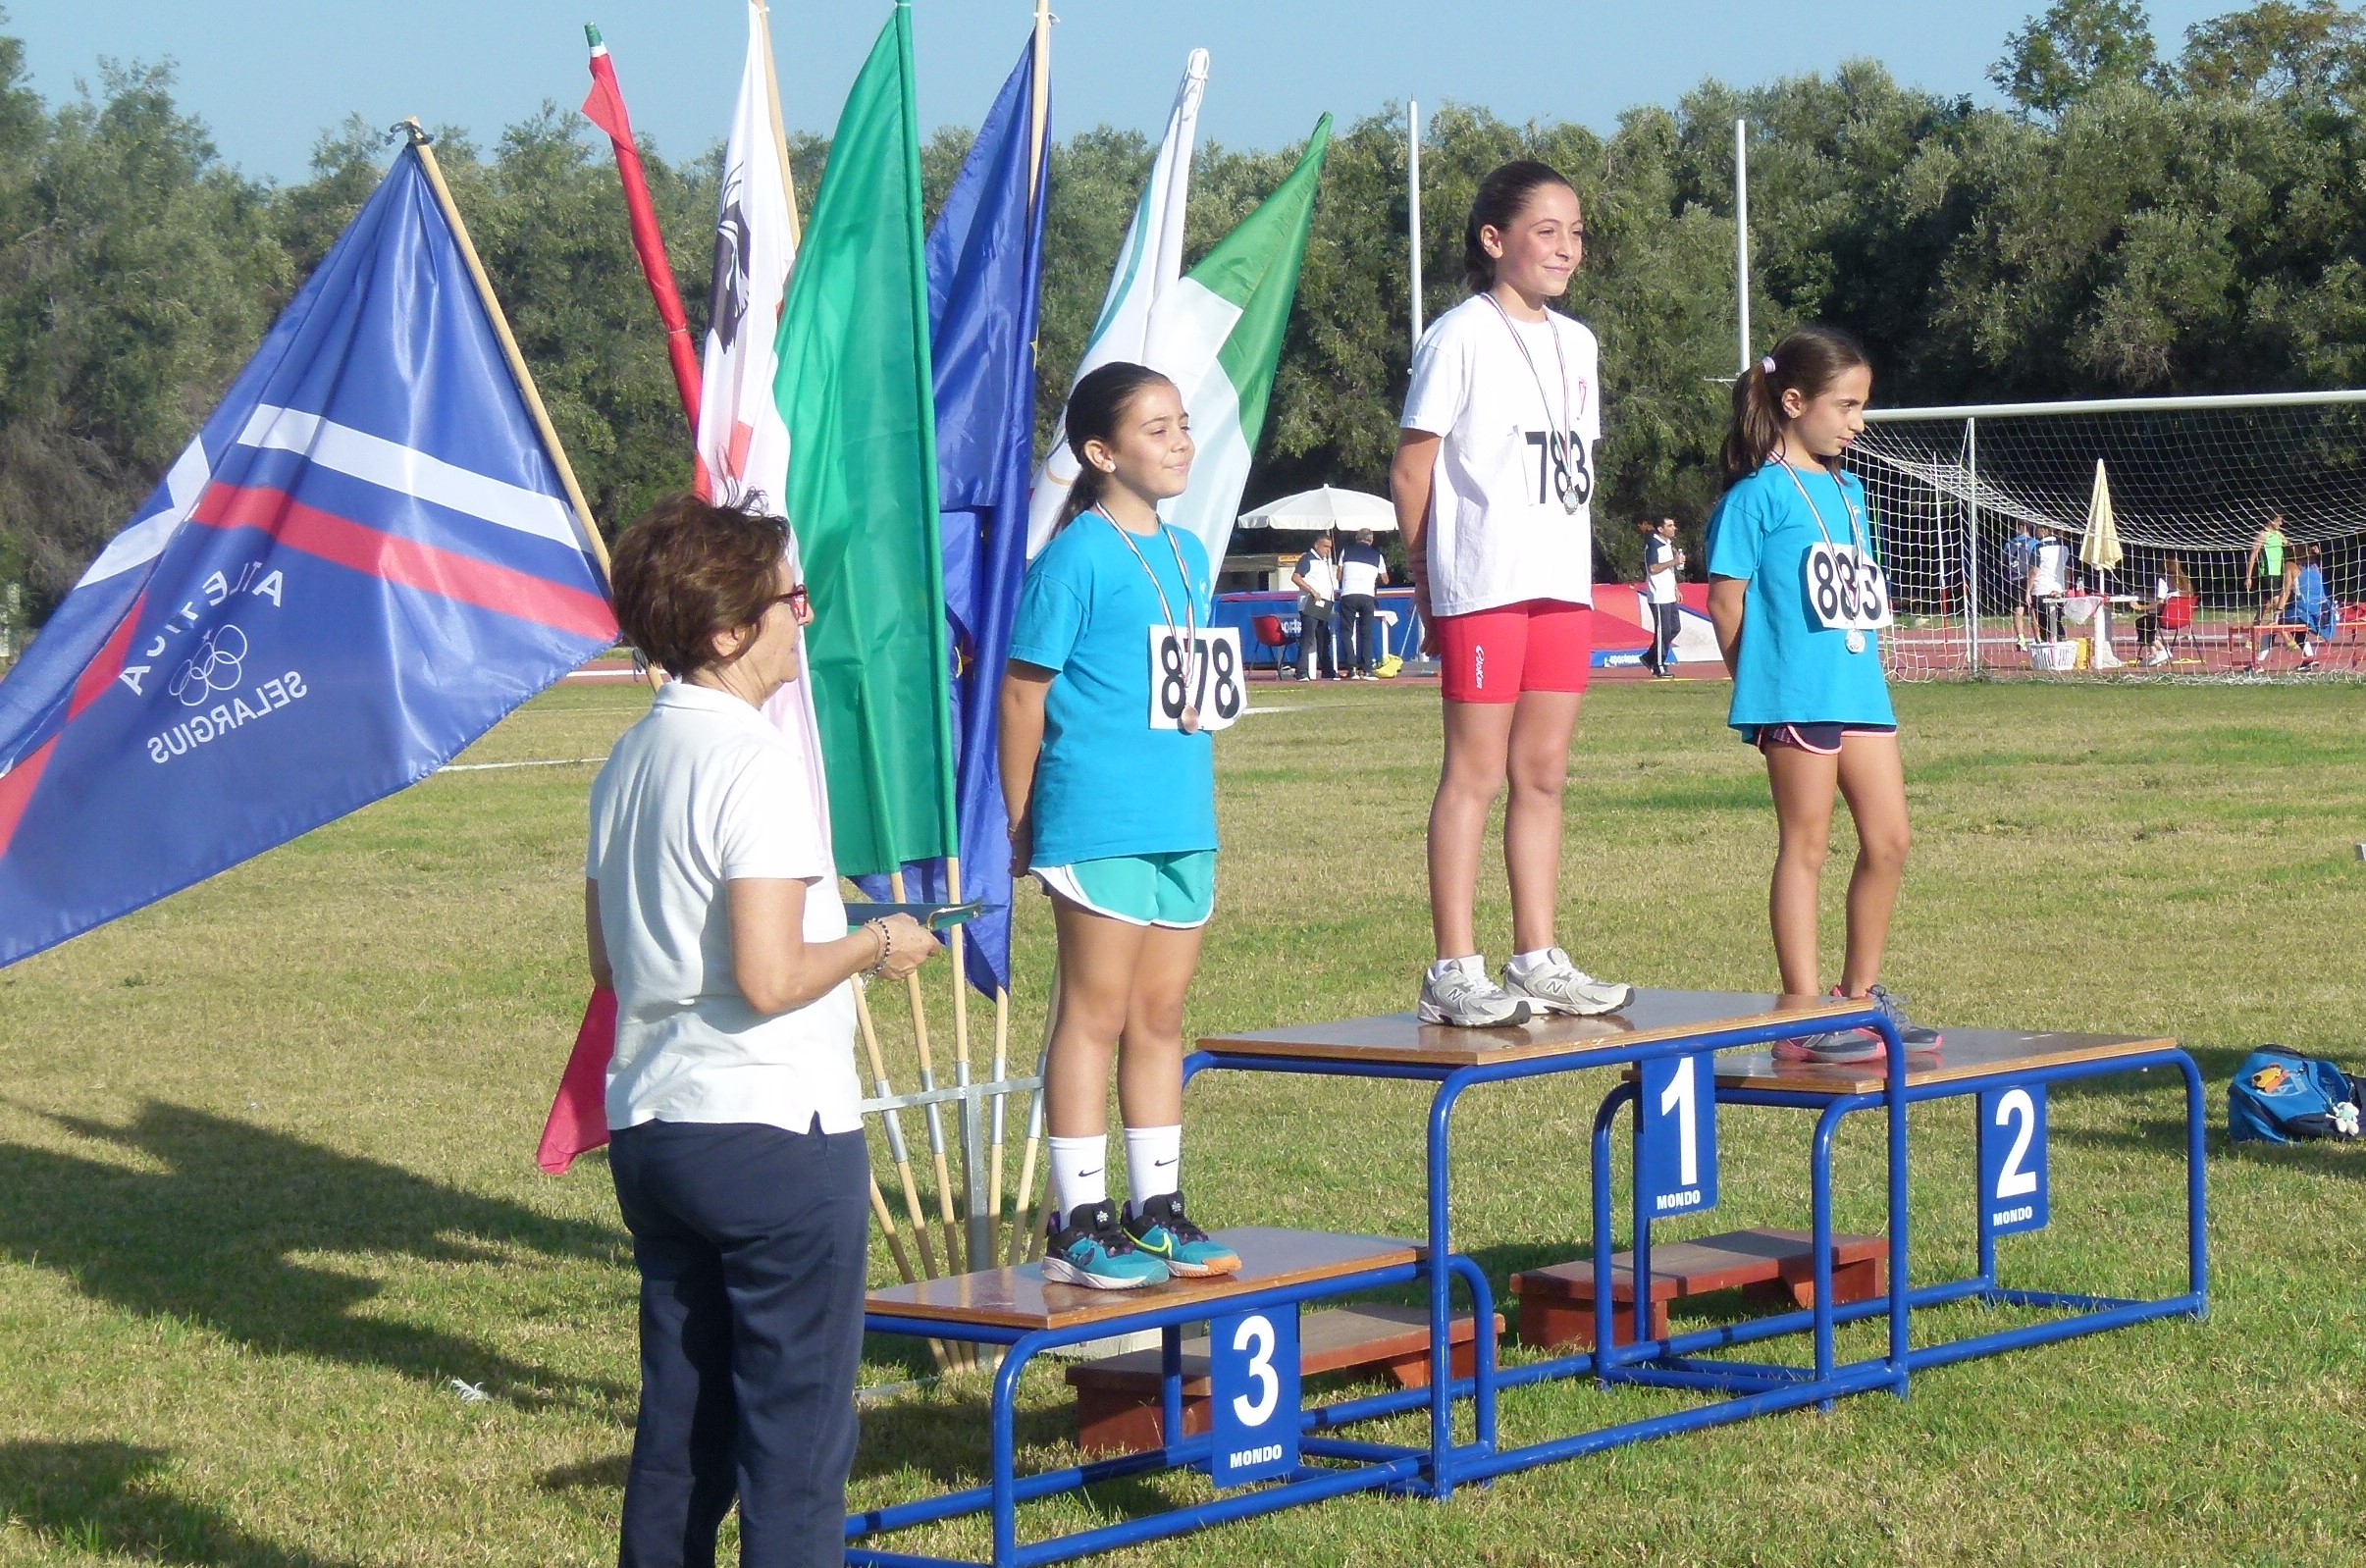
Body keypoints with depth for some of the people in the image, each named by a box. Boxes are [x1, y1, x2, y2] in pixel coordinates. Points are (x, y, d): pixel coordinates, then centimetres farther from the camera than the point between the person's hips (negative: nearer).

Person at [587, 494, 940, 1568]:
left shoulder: (628, 763, 11)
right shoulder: (751, 765, -16)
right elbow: (768, 978, -22)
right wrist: (875, 946, -5)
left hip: (648, 1127, 9)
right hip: (770, 1127, -9)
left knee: (679, 1420, 13)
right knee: (797, 1428, -2)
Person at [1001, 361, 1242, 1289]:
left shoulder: (1188, 555, 13)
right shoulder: (1079, 557, -10)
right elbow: (1023, 690, -9)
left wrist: (1199, 807, 18)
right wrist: (1022, 826, -8)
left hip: (1183, 824, 7)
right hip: (1098, 822, -7)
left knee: (1161, 1017, 13)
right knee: (1094, 1014, -3)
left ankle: (1157, 1210, 20)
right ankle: (1078, 1223, 2)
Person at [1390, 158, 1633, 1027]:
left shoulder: (1576, 344, 16)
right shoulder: (1461, 336, -6)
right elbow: (1412, 469, -6)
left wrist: (1571, 560, 12)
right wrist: (1429, 578, -6)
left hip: (1563, 583, 7)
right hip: (1482, 586, -7)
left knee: (1543, 775, 10)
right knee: (1475, 770, -5)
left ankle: (1538, 962, 15)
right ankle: (1454, 973, -4)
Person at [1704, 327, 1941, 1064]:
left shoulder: (1849, 491, 16)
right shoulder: (1760, 493, -8)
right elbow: (1727, 597, -9)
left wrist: (1863, 665, 14)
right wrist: (1761, 685, -7)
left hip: (1860, 689, 8)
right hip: (1796, 697, -8)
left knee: (1888, 841, 8)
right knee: (1805, 848, -3)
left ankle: (1861, 996, 21)